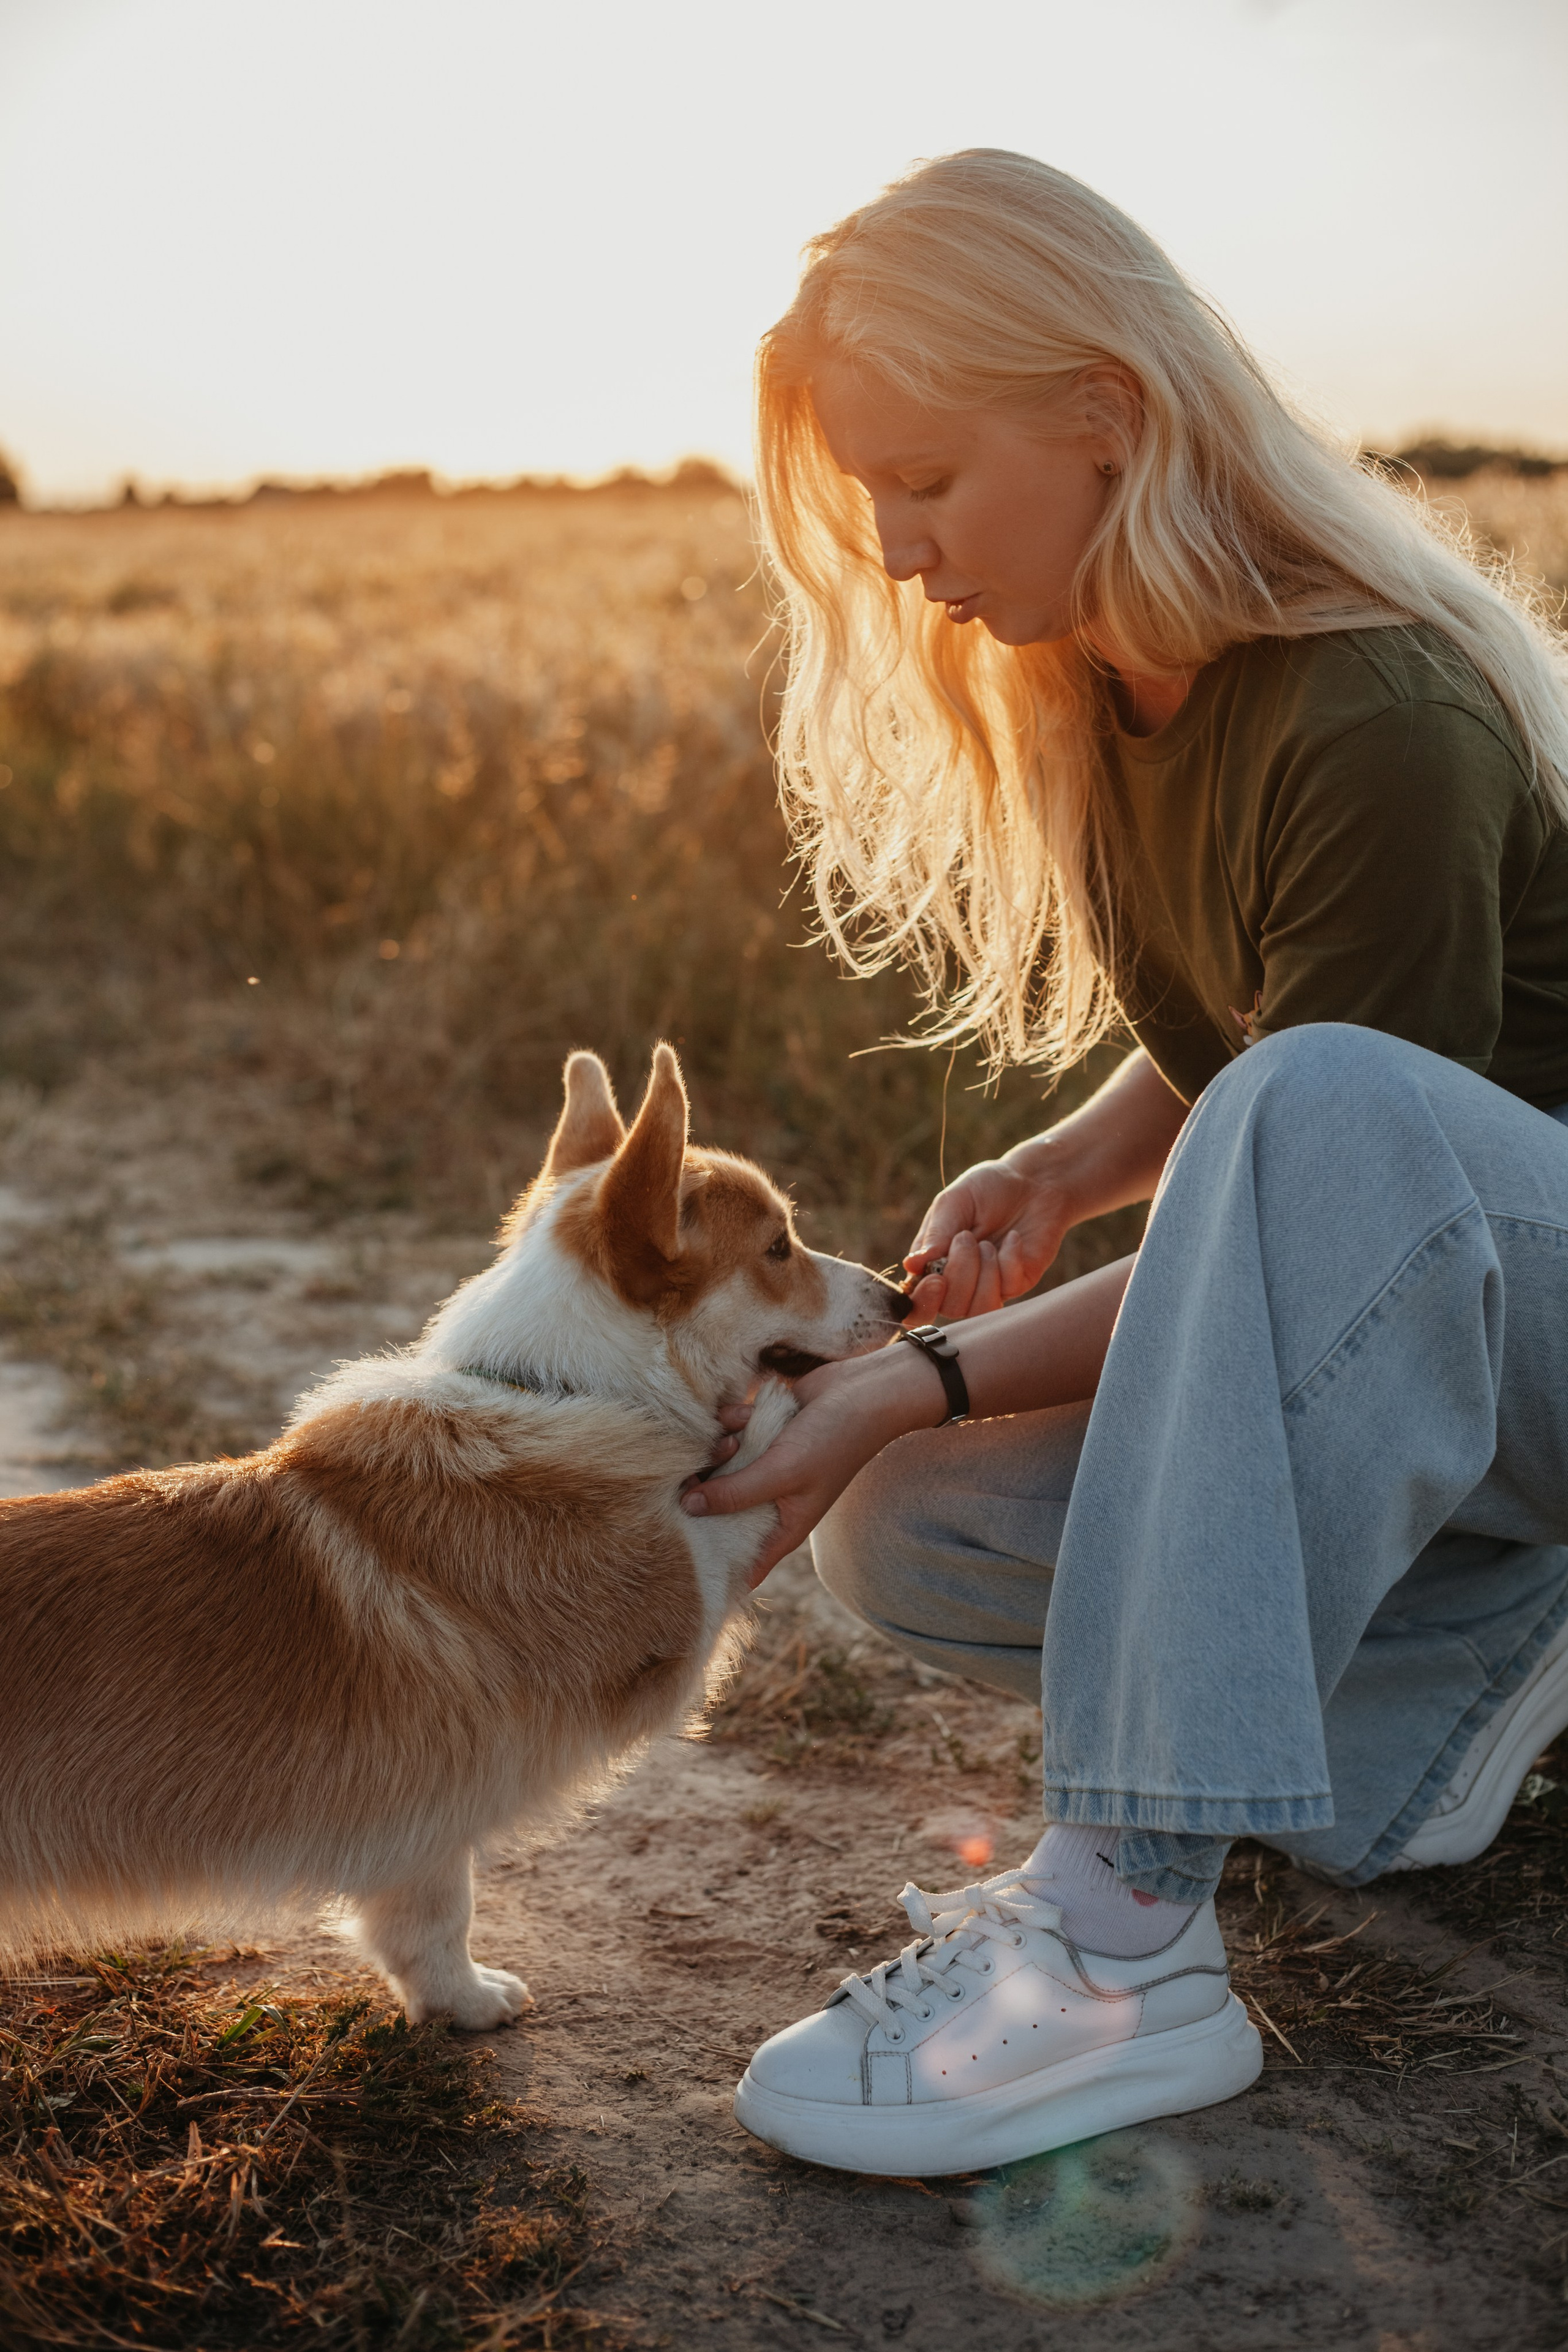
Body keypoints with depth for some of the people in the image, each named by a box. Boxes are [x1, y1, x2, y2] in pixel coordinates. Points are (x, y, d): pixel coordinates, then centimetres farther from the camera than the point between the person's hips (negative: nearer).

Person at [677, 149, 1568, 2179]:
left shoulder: (1376, 725, -25)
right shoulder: (1103, 691, 1)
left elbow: (1316, 1114, -23)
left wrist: (923, 1381, -25)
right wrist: (1057, 1171, -10)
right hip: (1398, 1353, 8)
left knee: (1327, 1100, -40)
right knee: (897, 1538, -10)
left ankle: (1125, 1938, -40)